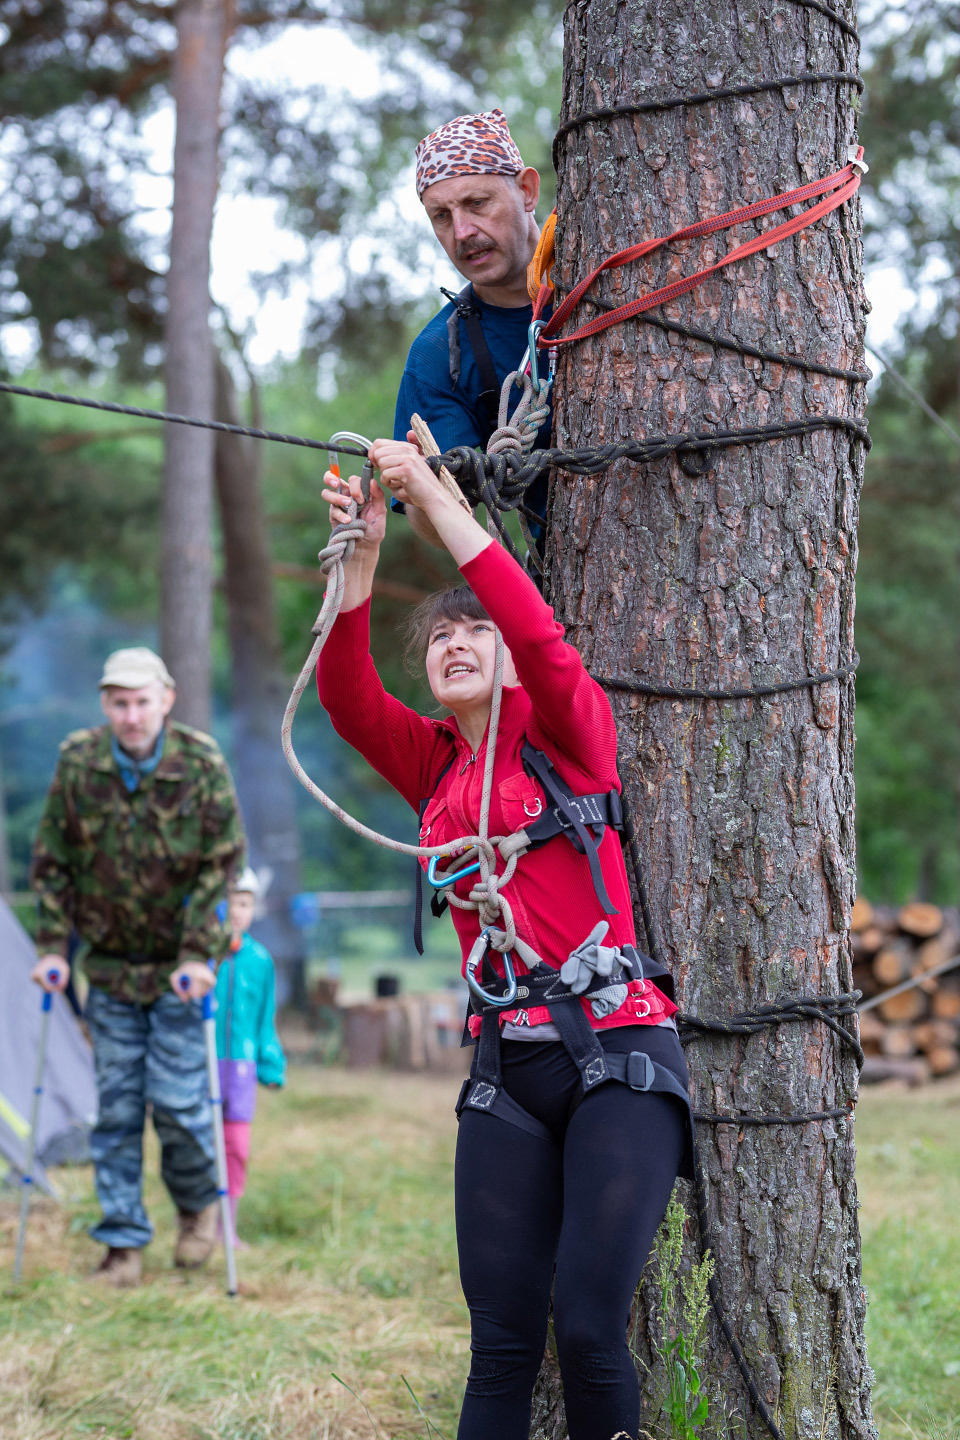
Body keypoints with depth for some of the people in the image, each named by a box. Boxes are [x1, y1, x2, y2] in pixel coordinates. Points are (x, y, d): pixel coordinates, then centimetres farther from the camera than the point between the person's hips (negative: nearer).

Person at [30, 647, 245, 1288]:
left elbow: (222, 865, -9)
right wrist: (53, 946, -2)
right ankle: (124, 1242, 10)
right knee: (116, 1104, 3)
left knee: (177, 1096, -6)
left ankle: (200, 1201, 22)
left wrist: (197, 956, -14)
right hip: (110, 966, 2)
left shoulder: (202, 764, -12)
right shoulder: (78, 761, -5)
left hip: (180, 964, -2)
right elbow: (51, 862, 4)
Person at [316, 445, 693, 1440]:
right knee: (500, 1346, -2)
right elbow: (345, 695, -3)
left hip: (617, 1050, -4)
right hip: (506, 1069, 4)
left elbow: (541, 638, -17)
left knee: (587, 1327, -15)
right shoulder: (434, 767, 15)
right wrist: (363, 548, -16)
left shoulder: (569, 734, 4)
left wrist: (436, 502, -18)